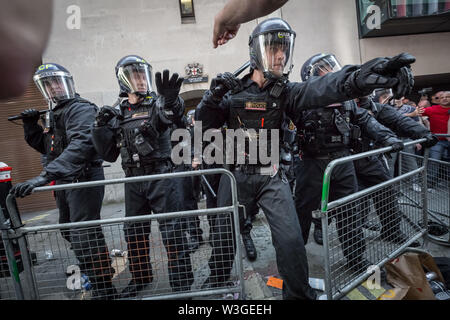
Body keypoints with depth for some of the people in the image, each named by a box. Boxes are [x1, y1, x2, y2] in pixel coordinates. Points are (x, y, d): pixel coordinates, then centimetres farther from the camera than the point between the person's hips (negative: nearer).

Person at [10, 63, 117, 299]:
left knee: (84, 235, -8)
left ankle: (104, 289, 7)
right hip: (65, 181, 10)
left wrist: (45, 176, -39)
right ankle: (88, 270, 46)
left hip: (83, 179, -10)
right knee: (69, 231, 23)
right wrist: (31, 126, 7)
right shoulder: (53, 113, 17)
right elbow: (45, 147, 24)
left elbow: (81, 144, -32)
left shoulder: (80, 108, -14)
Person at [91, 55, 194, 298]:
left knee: (172, 231, 0)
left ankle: (181, 282, 18)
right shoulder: (118, 114, 12)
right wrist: (100, 127, 0)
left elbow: (172, 113, -28)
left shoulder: (157, 104, -1)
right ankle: (140, 277, 39)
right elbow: (109, 154, 13)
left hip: (161, 176, -5)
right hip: (133, 180, 5)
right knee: (134, 232, 17)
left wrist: (170, 98, -49)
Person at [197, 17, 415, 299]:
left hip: (272, 177, 0)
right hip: (236, 175, 1)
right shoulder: (233, 91, 0)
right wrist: (214, 95, -21)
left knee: (290, 239, -4)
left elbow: (318, 90, -21)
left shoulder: (285, 92, -1)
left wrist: (360, 77, -41)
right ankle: (216, 280, 44)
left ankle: (299, 293, 26)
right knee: (225, 234, 14)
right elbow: (205, 122, -3)